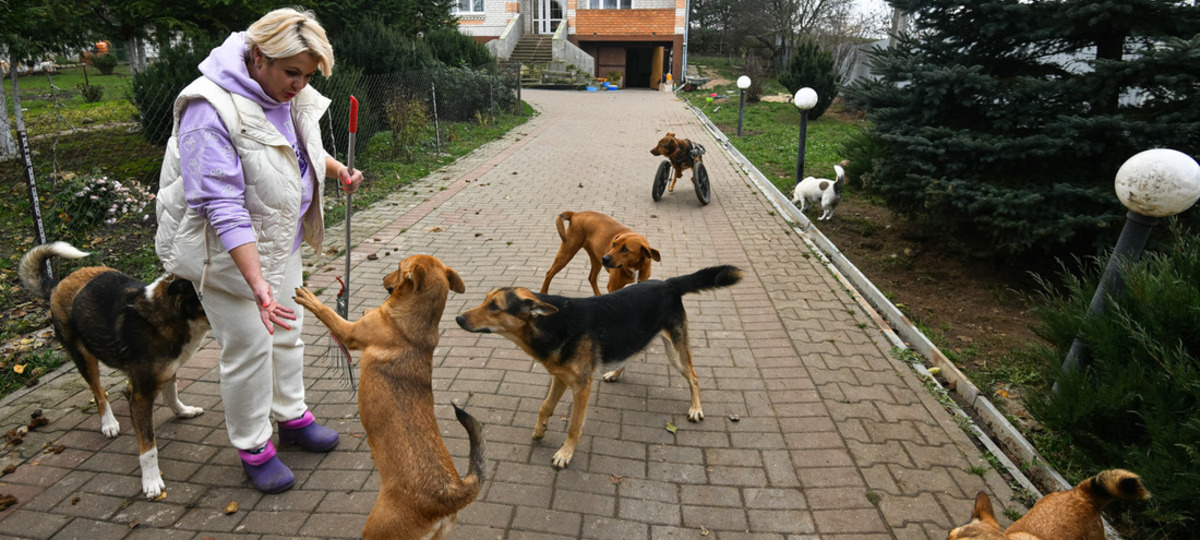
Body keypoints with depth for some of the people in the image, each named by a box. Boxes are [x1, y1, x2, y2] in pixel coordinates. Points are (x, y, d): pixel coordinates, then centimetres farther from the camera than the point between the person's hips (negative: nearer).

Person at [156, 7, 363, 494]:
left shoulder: (287, 94, -3)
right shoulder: (211, 110, -28)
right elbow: (224, 208, -32)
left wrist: (337, 170, 4)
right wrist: (258, 283, -37)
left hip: (280, 237, 8)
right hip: (225, 248, -8)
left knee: (287, 331, 17)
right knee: (248, 347, 0)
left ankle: (291, 416, 36)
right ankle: (252, 448, 19)